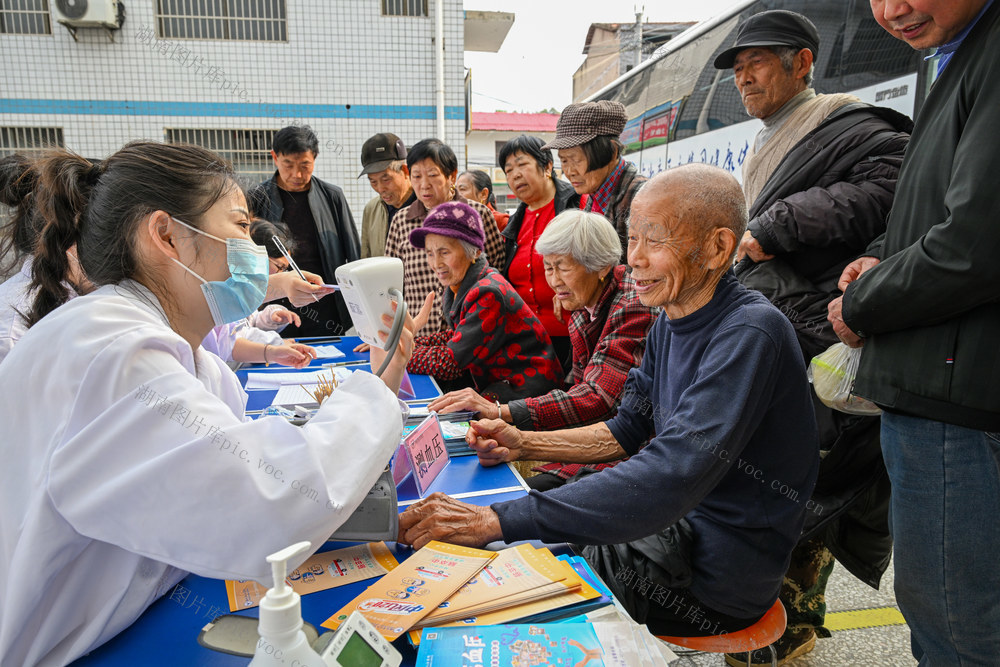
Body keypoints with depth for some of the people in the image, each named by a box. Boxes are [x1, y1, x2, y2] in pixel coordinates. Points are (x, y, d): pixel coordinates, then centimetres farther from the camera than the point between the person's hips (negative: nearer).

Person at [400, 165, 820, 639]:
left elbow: (671, 475, -36)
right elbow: (628, 431, 10)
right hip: (677, 516, 8)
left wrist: (496, 521, -39)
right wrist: (524, 444, -4)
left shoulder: (750, 334, -26)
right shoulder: (670, 321, 5)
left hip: (722, 561, -8)